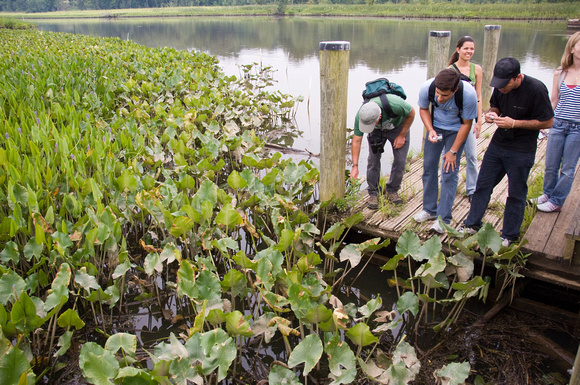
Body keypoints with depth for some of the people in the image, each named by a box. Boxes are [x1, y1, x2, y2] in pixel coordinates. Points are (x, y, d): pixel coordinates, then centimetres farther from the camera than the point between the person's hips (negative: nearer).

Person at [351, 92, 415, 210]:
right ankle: (373, 193, 7)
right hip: (377, 130, 1)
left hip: (398, 126, -1)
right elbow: (356, 140, -23)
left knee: (400, 160, -6)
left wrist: (402, 135, -13)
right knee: (373, 159, -8)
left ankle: (392, 190, 13)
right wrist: (355, 166, -25)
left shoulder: (395, 104, -43)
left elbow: (411, 113, -19)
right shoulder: (361, 116, -34)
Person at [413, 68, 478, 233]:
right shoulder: (427, 88, -26)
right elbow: (423, 109, -4)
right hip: (435, 127, 3)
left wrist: (453, 151, -15)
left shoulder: (468, 94, -33)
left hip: (456, 130, -3)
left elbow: (466, 124, -17)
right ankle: (429, 209, 19)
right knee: (429, 167, 4)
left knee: (449, 173, -8)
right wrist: (430, 130, -20)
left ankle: (444, 218, -1)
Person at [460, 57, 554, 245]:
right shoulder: (500, 86, -3)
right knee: (483, 185, 11)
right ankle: (472, 224, 25)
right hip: (497, 144, 6)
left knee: (516, 194, 6)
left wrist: (514, 123, -22)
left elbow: (547, 122, -14)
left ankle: (509, 235, 22)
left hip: (521, 151, -5)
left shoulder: (536, 89, -19)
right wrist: (492, 114, -9)